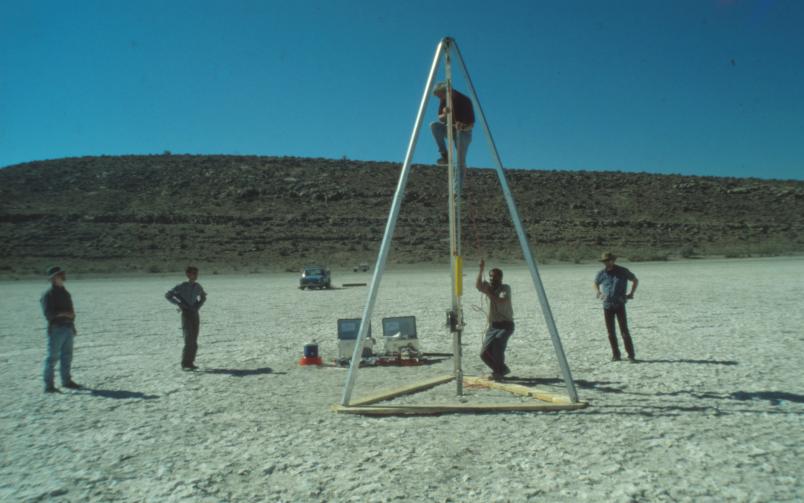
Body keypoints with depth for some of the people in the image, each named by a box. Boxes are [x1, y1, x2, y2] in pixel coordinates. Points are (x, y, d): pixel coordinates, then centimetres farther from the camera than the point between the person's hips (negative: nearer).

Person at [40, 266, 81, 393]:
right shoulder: (48, 294, -8)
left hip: (68, 328, 8)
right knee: (52, 357, -5)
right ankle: (48, 385, 1)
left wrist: (72, 325, 17)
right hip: (56, 328, -8)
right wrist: (63, 313, -26)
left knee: (67, 356, 14)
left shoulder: (65, 293, 17)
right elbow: (48, 313, -17)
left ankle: (66, 380, 25)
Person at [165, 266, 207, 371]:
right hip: (186, 314, -5)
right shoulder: (182, 286, -8)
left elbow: (203, 297, 23)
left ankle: (190, 362, 14)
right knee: (189, 340, -10)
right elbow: (168, 295, -7)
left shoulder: (197, 286, 6)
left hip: (195, 314, 5)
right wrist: (179, 304, -12)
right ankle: (185, 364, -2)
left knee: (194, 341, 6)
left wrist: (198, 306, 7)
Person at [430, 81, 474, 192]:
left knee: (461, 162, -13)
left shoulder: (464, 101, -18)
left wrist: (463, 127, -39)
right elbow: (441, 119, -1)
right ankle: (444, 155, -17)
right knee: (434, 125, -23)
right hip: (450, 129, 5)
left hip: (464, 132, -5)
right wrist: (444, 115, -25)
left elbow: (472, 123, -16)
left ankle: (457, 190, -11)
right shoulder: (443, 101, -5)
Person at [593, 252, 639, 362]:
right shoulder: (601, 274, 4)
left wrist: (631, 293, 4)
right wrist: (598, 294, 7)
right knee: (611, 332, 5)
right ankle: (615, 354, 16)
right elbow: (596, 284, 23)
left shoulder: (623, 271, -2)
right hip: (607, 306, 2)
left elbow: (635, 280, 13)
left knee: (624, 331, -6)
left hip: (620, 305, -2)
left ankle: (631, 355, 1)